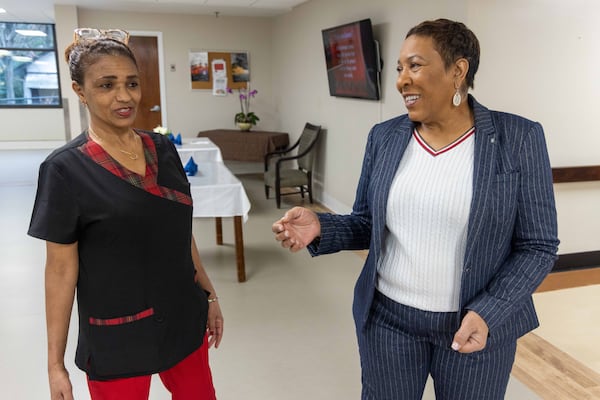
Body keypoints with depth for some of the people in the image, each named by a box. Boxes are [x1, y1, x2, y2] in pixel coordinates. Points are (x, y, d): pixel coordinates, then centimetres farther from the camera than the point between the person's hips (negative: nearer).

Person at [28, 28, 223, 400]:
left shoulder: (164, 149, 0)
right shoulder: (66, 168, -13)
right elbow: (61, 268, -10)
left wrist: (209, 294, 12)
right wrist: (55, 362, -8)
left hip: (185, 320, 5)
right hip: (116, 340, -4)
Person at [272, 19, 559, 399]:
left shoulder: (518, 139, -10)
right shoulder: (384, 137, -2)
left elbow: (537, 246, -7)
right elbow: (367, 224, 4)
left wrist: (488, 313, -19)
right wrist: (320, 227, -15)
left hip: (478, 324, -2)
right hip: (387, 318, 3)